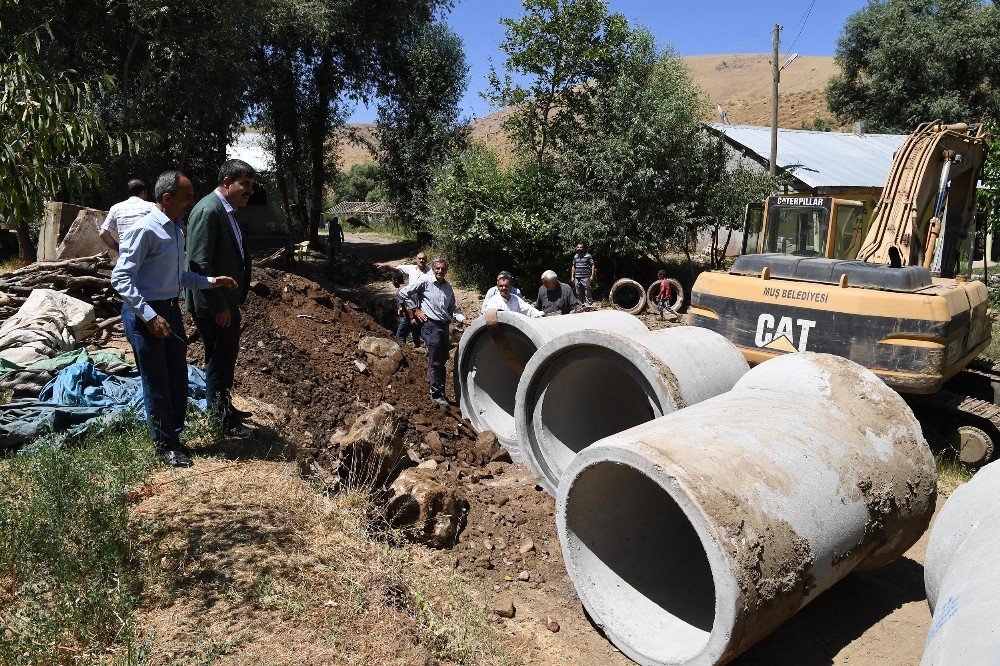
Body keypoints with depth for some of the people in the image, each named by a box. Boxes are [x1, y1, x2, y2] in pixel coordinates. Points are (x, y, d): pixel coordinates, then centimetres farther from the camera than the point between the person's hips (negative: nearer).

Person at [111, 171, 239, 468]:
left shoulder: (176, 231, 9)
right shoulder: (145, 230, -18)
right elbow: (120, 278, -20)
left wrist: (211, 281, 5)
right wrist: (149, 316, -26)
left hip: (171, 309, 8)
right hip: (144, 313, -8)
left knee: (178, 380, 15)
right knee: (157, 385, 5)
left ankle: (173, 436, 33)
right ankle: (165, 445, 21)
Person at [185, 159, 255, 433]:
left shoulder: (226, 210, 11)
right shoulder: (208, 211, -20)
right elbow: (200, 264, -24)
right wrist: (219, 307, -22)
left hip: (227, 301, 10)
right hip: (213, 305, -10)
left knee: (227, 357, 21)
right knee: (218, 361, 3)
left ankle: (225, 408, 36)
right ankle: (221, 420, 17)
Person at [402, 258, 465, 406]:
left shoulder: (448, 288, 15)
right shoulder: (425, 282, -4)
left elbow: (452, 309, 21)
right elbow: (404, 292, -2)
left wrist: (463, 319, 6)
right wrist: (415, 309, -3)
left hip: (444, 325, 6)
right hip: (430, 325, -6)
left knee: (442, 360, 9)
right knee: (435, 361, -8)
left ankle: (440, 392, 19)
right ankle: (436, 393, -1)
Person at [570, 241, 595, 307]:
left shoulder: (588, 256, -3)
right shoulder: (575, 256, 13)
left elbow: (593, 266, -2)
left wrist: (592, 276, -10)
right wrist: (572, 277, 15)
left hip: (585, 278, -5)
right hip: (577, 278, 5)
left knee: (587, 293, -4)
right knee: (578, 294, 11)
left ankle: (589, 305, 0)